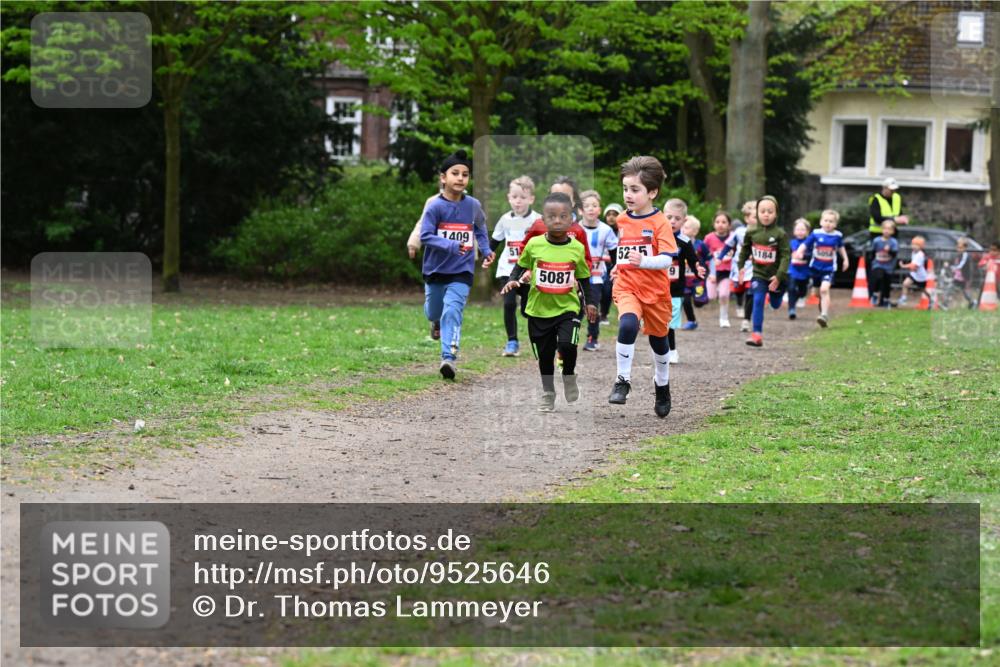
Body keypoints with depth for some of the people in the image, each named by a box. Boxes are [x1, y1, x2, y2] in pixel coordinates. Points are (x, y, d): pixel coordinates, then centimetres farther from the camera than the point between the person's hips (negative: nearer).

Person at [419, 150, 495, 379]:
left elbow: (480, 229, 16)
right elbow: (425, 236, -20)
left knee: (452, 312, -19)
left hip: (461, 272, 0)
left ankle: (449, 358, -22)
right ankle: (440, 322, 55)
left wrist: (486, 251, 3)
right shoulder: (435, 206, -13)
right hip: (435, 270, 0)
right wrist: (450, 245, -33)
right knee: (434, 314, 18)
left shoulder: (473, 205, -3)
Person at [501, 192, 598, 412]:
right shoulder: (534, 245, -8)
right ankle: (548, 394, 32)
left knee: (567, 345, -23)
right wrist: (513, 280, -10)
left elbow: (584, 278, 7)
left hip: (567, 308, -1)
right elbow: (521, 265, 8)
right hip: (539, 310, 1)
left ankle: (569, 376, 9)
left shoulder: (576, 249, -6)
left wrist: (590, 302, 1)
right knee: (545, 355, 11)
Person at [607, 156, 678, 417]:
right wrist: (619, 266, 12)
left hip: (655, 290, -2)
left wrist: (643, 261, -37)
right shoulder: (621, 221, 3)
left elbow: (667, 259, -22)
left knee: (658, 339, 16)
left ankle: (662, 385, 41)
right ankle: (623, 380, -18)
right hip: (626, 288, 2)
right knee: (627, 325, -28)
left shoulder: (660, 222, -12)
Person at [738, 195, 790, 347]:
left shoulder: (780, 234, -15)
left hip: (775, 276, -1)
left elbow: (785, 256, -16)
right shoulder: (751, 232, -5)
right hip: (759, 274, 1)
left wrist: (779, 276, -23)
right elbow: (745, 249, 11)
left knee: (775, 305, 17)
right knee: (757, 302, -13)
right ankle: (757, 334, -10)